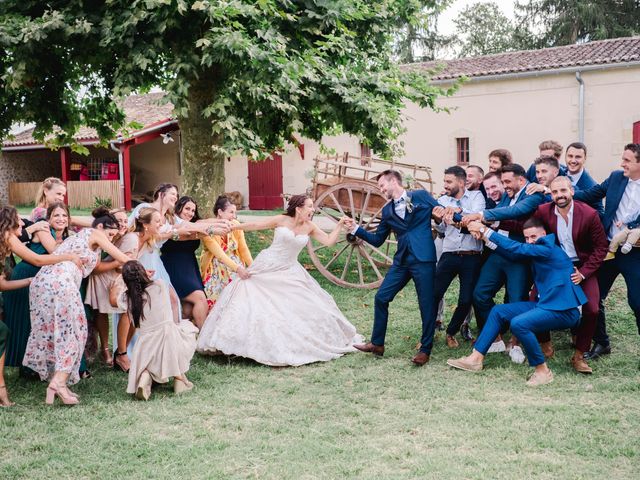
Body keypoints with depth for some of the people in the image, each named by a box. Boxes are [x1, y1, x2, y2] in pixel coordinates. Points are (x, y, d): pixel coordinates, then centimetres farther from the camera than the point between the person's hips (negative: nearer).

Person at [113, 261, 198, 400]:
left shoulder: (126, 298, 0)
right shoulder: (160, 285, -6)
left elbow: (113, 299, 24)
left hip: (146, 346, 3)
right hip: (170, 339, -2)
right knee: (188, 326, 30)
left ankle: (145, 376, -4)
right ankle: (179, 376, 21)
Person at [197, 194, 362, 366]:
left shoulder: (309, 227, 3)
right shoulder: (281, 220, -7)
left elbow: (329, 241, 1)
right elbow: (255, 225, -6)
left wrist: (339, 225, -9)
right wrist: (231, 227, -9)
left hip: (288, 273, 3)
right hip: (266, 268, -3)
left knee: (304, 304, -2)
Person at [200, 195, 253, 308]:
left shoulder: (235, 225, -5)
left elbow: (243, 249, -2)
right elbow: (219, 254, -27)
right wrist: (237, 268, -37)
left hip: (236, 267, 4)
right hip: (216, 271, -4)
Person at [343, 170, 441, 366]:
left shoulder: (421, 196, 3)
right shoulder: (387, 211, 15)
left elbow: (444, 213, 6)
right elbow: (377, 239, 17)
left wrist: (442, 211, -17)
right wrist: (356, 229, 7)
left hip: (423, 258, -5)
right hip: (401, 261, 5)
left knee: (427, 304, -2)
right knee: (381, 297, 2)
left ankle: (425, 349, 11)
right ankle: (377, 343, 15)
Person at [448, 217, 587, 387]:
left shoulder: (548, 249, -14)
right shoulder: (536, 250, 13)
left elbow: (517, 249, -19)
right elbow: (514, 255, 12)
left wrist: (485, 230, -16)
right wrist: (486, 237, 3)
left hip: (564, 310, -10)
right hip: (545, 304, 10)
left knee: (518, 323, -31)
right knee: (499, 311, 6)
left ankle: (542, 371, -14)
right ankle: (476, 359, 8)